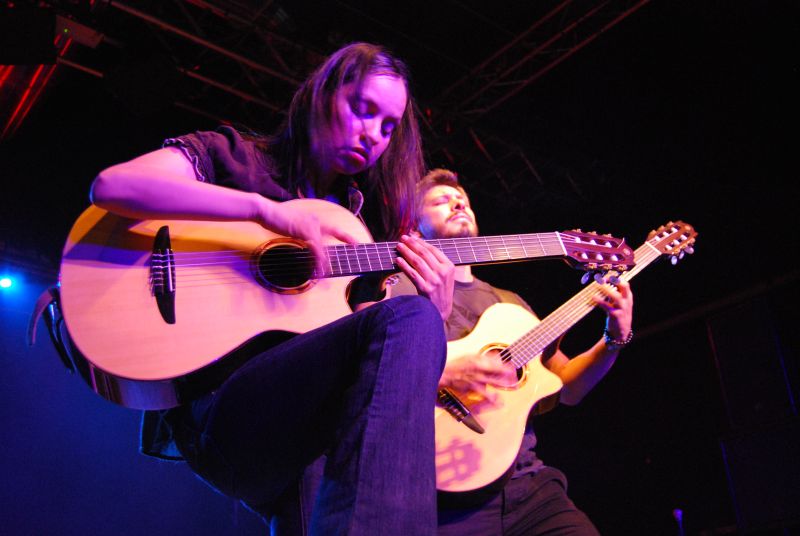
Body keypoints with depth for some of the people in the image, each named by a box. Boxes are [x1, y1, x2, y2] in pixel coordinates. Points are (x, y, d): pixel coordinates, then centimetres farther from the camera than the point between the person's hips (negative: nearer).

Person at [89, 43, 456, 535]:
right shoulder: (232, 156, 10)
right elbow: (110, 186, -10)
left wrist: (437, 316, -5)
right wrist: (265, 208, -17)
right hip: (210, 406, -5)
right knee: (409, 319, -26)